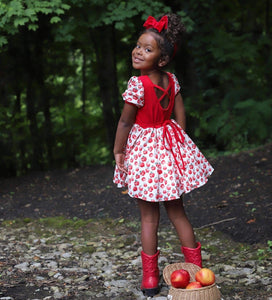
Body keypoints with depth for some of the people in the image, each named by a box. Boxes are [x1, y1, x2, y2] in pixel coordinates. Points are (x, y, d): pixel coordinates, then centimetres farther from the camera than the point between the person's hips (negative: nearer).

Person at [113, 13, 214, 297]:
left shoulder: (137, 85, -21)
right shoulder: (172, 81, -2)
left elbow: (125, 122, -16)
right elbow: (180, 115, 3)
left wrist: (118, 151, -4)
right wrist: (178, 144, 14)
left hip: (144, 147, -5)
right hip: (170, 145, 5)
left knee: (149, 217, 4)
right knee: (177, 212, 16)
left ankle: (150, 278, 12)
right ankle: (196, 270, 22)